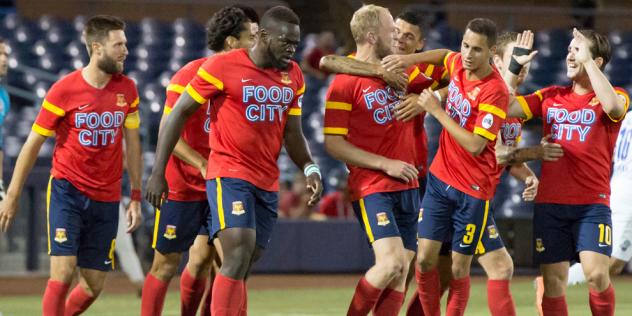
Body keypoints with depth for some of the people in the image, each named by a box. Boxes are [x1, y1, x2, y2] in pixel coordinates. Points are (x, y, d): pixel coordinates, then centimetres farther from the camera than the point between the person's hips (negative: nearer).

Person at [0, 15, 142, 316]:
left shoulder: (127, 89, 2)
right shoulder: (64, 90, -9)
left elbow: (132, 143, 11)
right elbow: (33, 144, -2)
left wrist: (136, 196, 7)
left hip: (106, 199, 4)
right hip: (67, 190, -4)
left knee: (94, 286, 3)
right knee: (63, 273, -17)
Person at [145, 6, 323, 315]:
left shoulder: (293, 76, 9)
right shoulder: (223, 66, -8)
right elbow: (178, 114, -3)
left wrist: (310, 168, -3)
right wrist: (158, 172, -5)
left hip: (268, 183, 6)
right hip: (229, 175, -6)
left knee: (240, 270, 6)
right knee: (238, 255, -21)